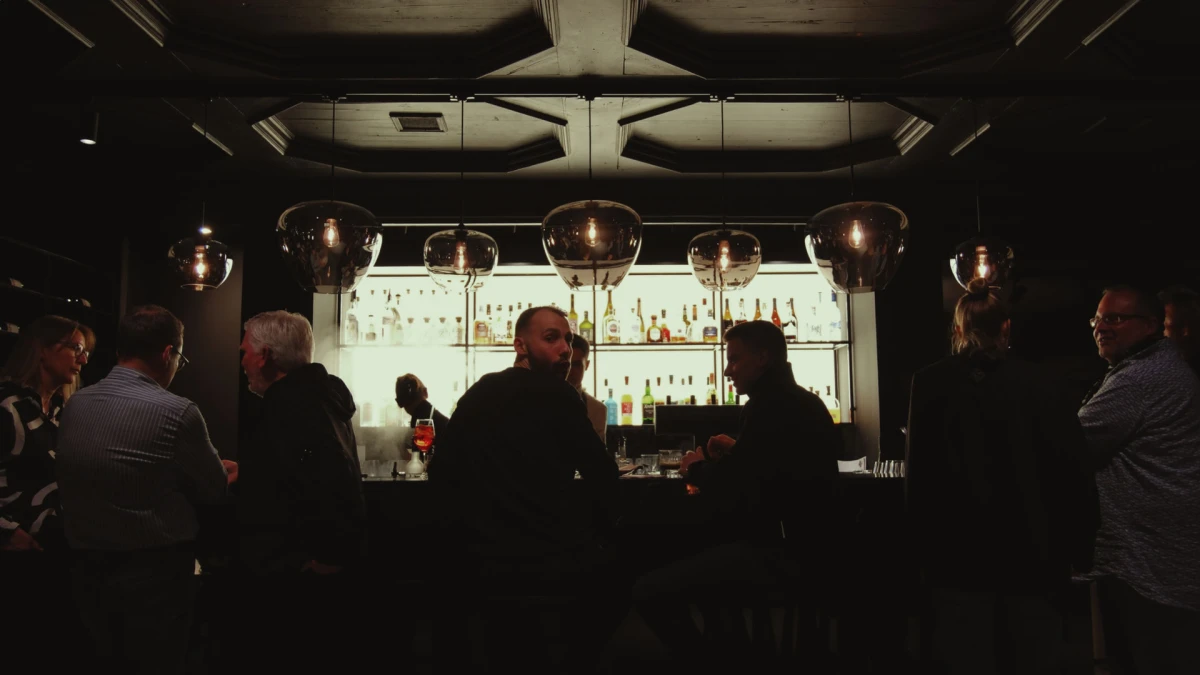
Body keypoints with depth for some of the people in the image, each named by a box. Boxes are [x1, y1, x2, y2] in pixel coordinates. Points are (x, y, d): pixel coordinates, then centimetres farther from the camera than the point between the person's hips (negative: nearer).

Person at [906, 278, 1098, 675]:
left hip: (958, 553, 0)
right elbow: (1074, 476, -7)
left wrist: (923, 545, 2)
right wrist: (1080, 549, 5)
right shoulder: (1045, 387, -8)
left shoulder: (930, 384, -7)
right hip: (1032, 553, 1)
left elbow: (918, 474, -6)